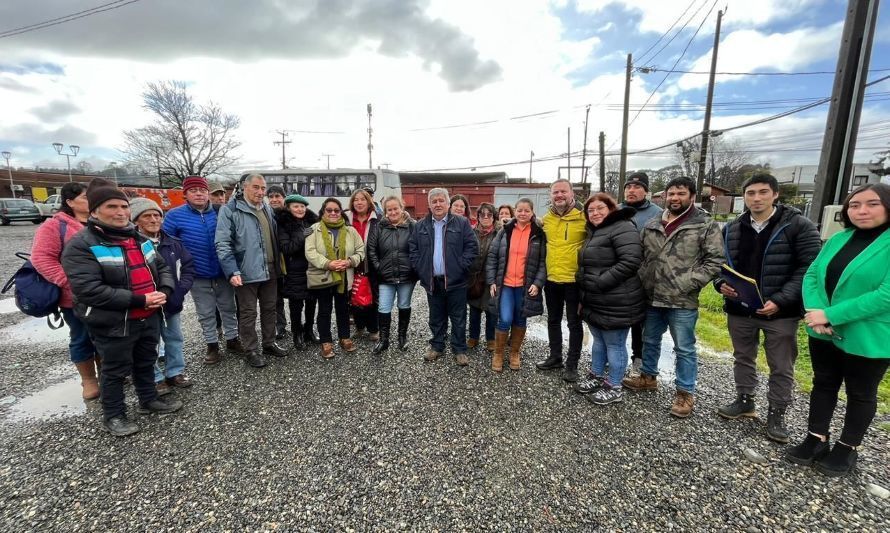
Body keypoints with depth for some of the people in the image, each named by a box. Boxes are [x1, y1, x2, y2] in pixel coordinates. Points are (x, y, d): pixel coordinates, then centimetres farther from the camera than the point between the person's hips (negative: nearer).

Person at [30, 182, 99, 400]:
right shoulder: (55, 226, -8)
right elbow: (41, 259, -15)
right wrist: (70, 283, -22)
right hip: (76, 297, -4)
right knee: (82, 339, 10)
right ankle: (88, 380, 25)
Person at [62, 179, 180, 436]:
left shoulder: (139, 238, 8)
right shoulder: (81, 246, -15)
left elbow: (161, 267, 13)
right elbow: (88, 290, -25)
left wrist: (165, 290, -8)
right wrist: (139, 300, -26)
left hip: (149, 318, 7)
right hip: (113, 324, -6)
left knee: (146, 362, 22)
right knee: (115, 371, 11)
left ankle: (149, 400, 40)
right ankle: (113, 415, 30)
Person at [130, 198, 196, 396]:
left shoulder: (173, 243, 3)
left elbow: (188, 266, 7)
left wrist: (180, 291, -5)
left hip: (172, 302, 5)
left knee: (174, 337, 16)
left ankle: (175, 372, 32)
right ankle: (156, 378, 23)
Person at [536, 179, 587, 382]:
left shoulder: (584, 216, -10)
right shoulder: (546, 218, 5)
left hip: (574, 279, -5)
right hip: (551, 279, 5)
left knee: (574, 323, 7)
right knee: (553, 320, 16)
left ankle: (572, 364, 20)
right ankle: (555, 356, 32)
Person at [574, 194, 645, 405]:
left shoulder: (623, 228, -15)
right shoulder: (594, 232, 17)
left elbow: (630, 261, -26)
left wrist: (600, 282, -24)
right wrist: (584, 284, 16)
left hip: (615, 304, -9)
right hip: (594, 301, 9)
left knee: (614, 345, 4)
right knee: (598, 341, 21)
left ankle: (614, 388, 19)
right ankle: (596, 377, 36)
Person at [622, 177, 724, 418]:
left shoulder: (706, 225, -5)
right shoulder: (651, 225, 9)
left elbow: (714, 261, -10)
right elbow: (640, 255, 14)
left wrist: (687, 284, -17)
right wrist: (642, 280, 2)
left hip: (683, 302, -5)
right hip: (652, 298, 5)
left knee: (684, 349, 7)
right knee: (650, 341, 20)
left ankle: (685, 393, 23)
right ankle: (648, 377, 39)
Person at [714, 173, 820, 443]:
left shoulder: (799, 226, -8)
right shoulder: (731, 229, 5)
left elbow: (809, 268, -12)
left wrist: (781, 300, -21)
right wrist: (721, 284, -9)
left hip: (780, 312, -4)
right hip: (739, 309, 4)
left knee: (781, 367, 9)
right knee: (743, 358, 18)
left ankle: (776, 413, 27)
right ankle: (745, 401, 36)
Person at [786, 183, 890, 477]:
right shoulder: (838, 239, 4)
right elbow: (812, 275, -1)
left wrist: (831, 315, -24)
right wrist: (815, 311, -17)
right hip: (823, 333, 5)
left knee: (861, 394, 15)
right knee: (823, 384, 17)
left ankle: (847, 448, 32)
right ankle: (816, 439, 32)